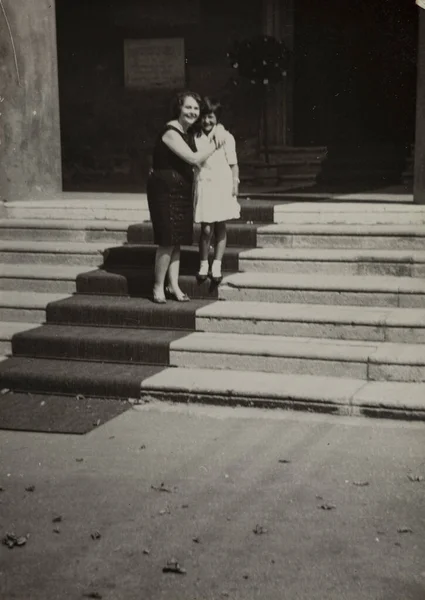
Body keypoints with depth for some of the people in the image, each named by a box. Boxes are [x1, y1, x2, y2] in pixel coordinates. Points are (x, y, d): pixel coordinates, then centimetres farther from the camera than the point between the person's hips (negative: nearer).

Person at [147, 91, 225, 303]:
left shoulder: (189, 133, 12)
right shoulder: (171, 132, -16)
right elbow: (194, 158, -21)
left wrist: (212, 142, 6)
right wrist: (215, 144, -8)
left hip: (182, 190, 9)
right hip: (165, 189, -9)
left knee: (177, 239, 10)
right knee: (168, 240, -8)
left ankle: (173, 285, 16)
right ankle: (158, 286, 3)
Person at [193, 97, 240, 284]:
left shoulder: (225, 137, 0)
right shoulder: (195, 138, 5)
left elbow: (233, 164, 2)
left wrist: (235, 185, -4)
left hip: (222, 186, 0)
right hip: (203, 185, 0)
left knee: (220, 227, 4)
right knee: (206, 228, -5)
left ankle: (216, 266, 14)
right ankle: (203, 265, 11)